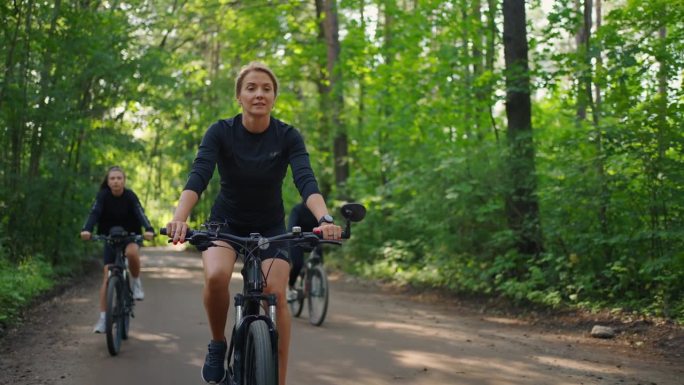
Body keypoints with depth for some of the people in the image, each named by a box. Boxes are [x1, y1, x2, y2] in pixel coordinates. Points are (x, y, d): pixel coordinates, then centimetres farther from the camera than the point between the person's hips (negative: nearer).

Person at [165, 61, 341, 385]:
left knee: (276, 295, -19)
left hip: (270, 227, 1)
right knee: (216, 277, -30)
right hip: (226, 222, -1)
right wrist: (179, 219, -49)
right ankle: (218, 345, -3)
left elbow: (306, 180, -30)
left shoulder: (287, 136, -15)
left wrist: (324, 219, -50)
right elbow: (198, 176, -30)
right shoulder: (221, 133, -17)